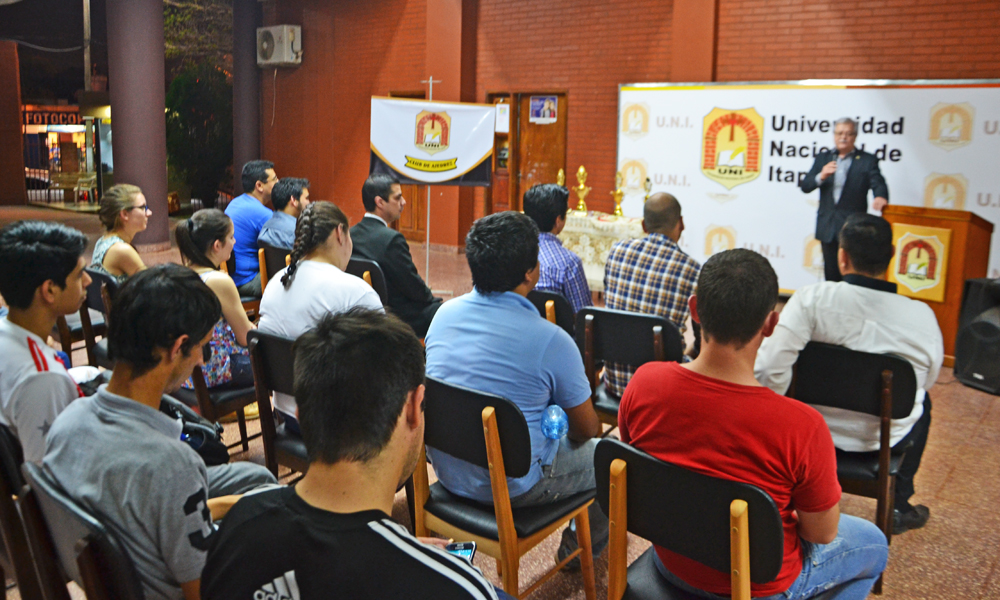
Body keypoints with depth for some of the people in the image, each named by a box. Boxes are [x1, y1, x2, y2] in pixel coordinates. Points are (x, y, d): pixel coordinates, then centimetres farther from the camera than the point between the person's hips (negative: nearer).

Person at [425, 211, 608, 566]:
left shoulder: (444, 314, -5)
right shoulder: (551, 341, -22)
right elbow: (588, 428, -9)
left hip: (447, 472, 7)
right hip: (513, 486, -6)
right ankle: (582, 547, 41)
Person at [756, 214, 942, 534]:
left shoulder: (811, 298, -23)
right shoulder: (923, 316, -15)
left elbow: (769, 369, -27)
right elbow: (928, 380, 2)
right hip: (883, 443, 1)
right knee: (921, 400, 34)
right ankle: (899, 508, 43)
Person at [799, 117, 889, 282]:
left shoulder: (868, 160, 5)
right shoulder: (823, 158, 13)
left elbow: (878, 184, -8)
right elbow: (805, 186, 6)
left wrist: (880, 197, -31)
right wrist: (821, 176, -15)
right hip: (828, 228, 3)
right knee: (831, 273, 7)